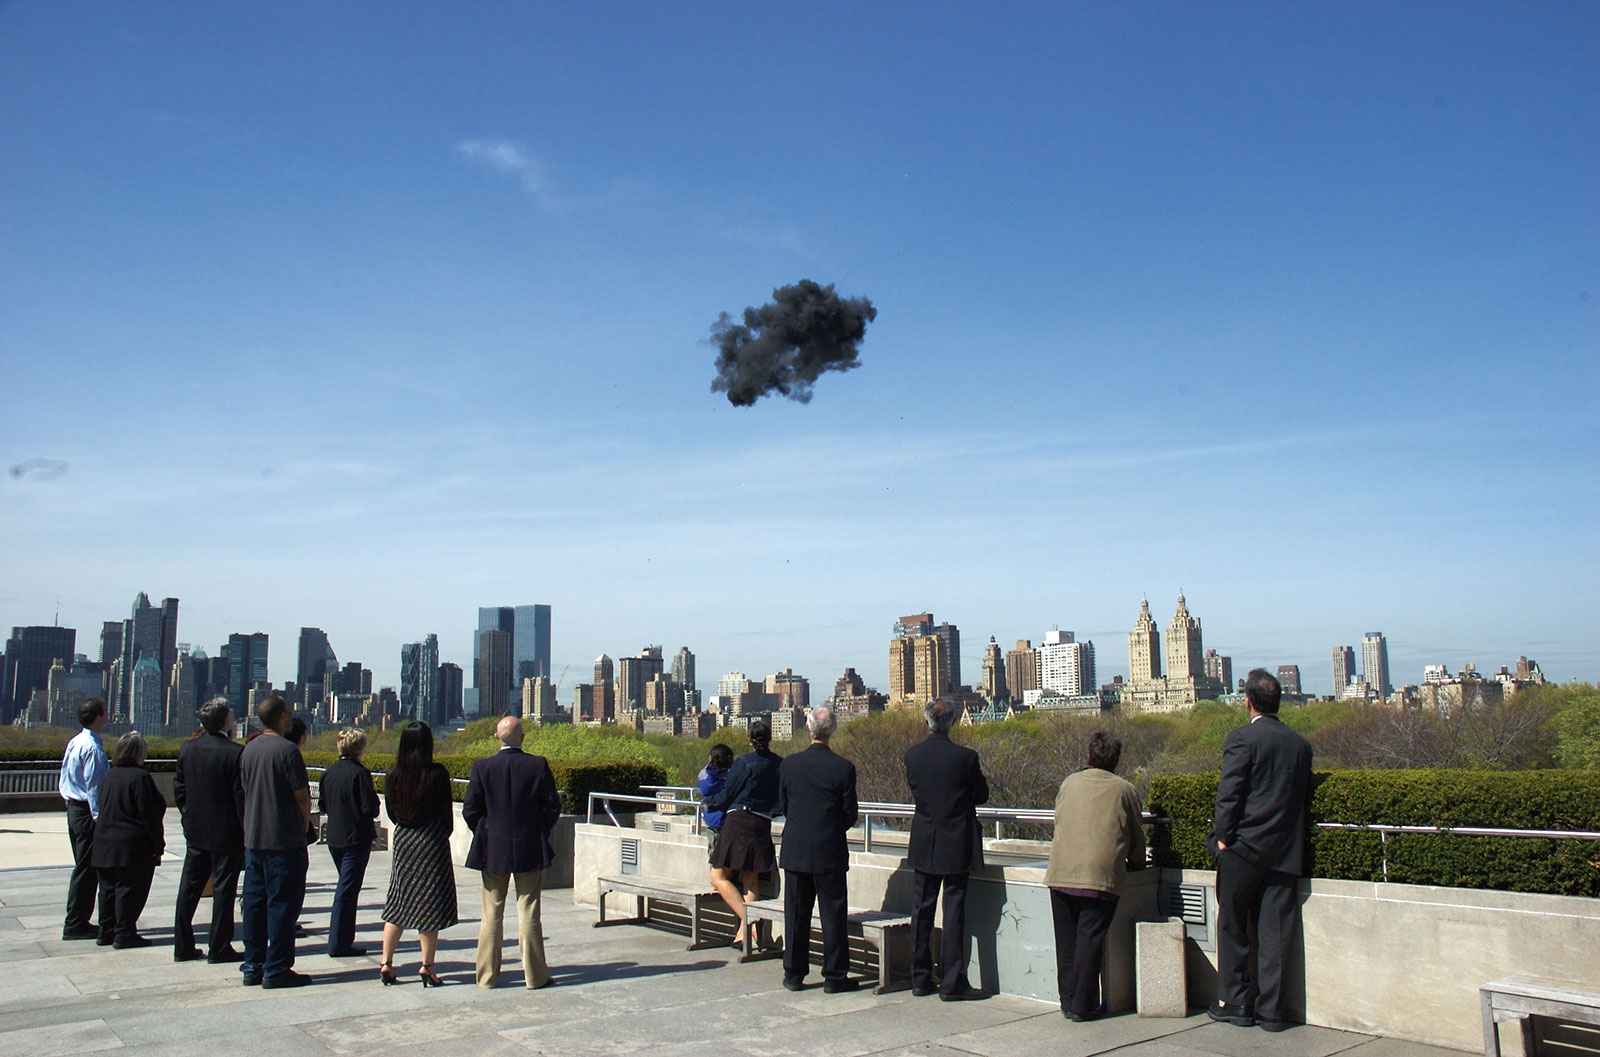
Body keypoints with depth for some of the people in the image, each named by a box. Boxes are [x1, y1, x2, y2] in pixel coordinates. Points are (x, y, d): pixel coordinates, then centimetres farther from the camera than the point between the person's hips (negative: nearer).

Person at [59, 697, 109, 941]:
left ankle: (76, 922, 24)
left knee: (84, 867, 17)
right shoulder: (93, 749, -19)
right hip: (87, 811, -10)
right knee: (87, 869, -2)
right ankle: (76, 925, 4)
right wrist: (100, 819, -18)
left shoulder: (75, 742, 10)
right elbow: (94, 788, -20)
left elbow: (64, 780, 17)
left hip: (73, 808, 10)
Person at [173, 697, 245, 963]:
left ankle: (183, 946, 19)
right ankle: (218, 948, 7)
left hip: (195, 831, 6)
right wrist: (247, 831, -8)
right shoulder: (235, 752, -17)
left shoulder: (187, 749, 1)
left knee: (189, 888, 13)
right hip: (226, 833, -5)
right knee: (223, 889, 3)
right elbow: (241, 795, -15)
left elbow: (178, 788, 8)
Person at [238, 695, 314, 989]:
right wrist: (304, 824, 5)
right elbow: (302, 796, -12)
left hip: (253, 838, 7)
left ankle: (253, 966, 17)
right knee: (282, 902, -1)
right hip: (284, 840, -7)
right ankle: (277, 969, 2)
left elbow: (245, 789, 15)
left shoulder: (248, 749, 8)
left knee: (254, 901, 12)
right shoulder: (286, 749, -14)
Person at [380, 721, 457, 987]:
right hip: (431, 843, -4)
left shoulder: (393, 775, -2)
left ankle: (386, 964, 15)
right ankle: (427, 967, 4)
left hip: (402, 842, 4)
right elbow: (446, 814, -8)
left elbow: (392, 813, 8)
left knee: (398, 904, 14)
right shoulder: (437, 774, -14)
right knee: (430, 904, 2)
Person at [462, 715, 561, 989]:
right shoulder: (538, 765, -8)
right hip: (530, 851, 0)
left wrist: (484, 834, 12)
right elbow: (552, 807, -4)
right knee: (529, 913, 6)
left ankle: (487, 975, 16)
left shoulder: (482, 767, -7)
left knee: (491, 914, 10)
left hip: (493, 851, 1)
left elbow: (470, 811, -4)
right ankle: (534, 975, 10)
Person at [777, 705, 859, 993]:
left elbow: (783, 807, 5)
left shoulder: (789, 764, -3)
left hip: (795, 850, 3)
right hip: (829, 853, -3)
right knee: (833, 914, 6)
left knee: (796, 913, 11)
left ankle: (794, 973, 18)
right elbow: (851, 815, -6)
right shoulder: (843, 768, -12)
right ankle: (834, 976, 10)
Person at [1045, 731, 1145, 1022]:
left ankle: (1068, 1002, 17)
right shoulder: (1125, 791, 4)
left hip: (1060, 874, 3)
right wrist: (1136, 864, 33)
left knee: (1066, 941, 12)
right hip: (1102, 876, -3)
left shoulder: (1070, 783, 11)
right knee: (1089, 941, 0)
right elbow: (1136, 836, 13)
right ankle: (1082, 1006, 2)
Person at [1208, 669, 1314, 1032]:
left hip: (1244, 848, -5)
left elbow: (1229, 793, -13)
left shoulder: (1242, 738, -10)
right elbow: (1304, 794, 12)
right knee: (1274, 932, 8)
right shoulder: (1300, 743, 7)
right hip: (1286, 852, 5)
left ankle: (1235, 1003, 12)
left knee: (1233, 928, 8)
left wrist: (1223, 836, -4)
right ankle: (1270, 1009, 11)